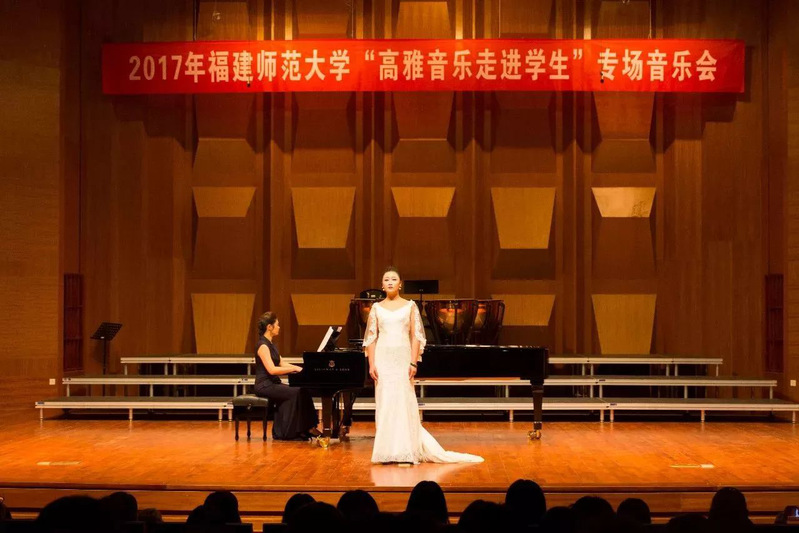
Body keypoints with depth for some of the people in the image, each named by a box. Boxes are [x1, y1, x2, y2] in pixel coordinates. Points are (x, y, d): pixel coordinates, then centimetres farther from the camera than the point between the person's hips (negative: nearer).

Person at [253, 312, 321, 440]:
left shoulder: (271, 345, 16)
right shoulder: (263, 345, -14)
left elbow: (282, 364, 16)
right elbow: (272, 370, -24)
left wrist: (300, 368, 3)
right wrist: (295, 368, -22)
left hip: (273, 384, 9)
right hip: (265, 386, -9)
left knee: (302, 392, -9)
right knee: (296, 393, -22)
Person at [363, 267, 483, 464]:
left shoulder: (410, 306, 5)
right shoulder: (377, 308, 8)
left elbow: (416, 336, 1)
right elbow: (371, 338, 6)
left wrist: (414, 363, -8)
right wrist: (372, 364, -3)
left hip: (402, 359, -1)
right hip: (383, 359, 1)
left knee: (404, 403, -2)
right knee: (385, 403, 1)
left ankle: (406, 451, 4)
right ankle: (388, 451, 5)